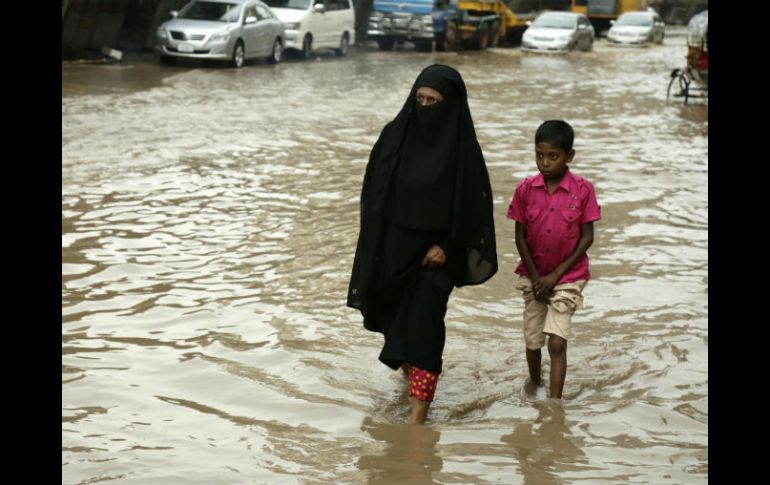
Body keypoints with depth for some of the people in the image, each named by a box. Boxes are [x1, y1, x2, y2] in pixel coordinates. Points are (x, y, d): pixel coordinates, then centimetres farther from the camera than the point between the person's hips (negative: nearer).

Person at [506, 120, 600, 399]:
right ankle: (534, 383, 40)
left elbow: (587, 238, -8)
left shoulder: (583, 190, -11)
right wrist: (535, 278, -6)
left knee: (557, 343, -11)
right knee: (532, 341, 13)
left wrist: (555, 275, -11)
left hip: (567, 277, -3)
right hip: (533, 277, 3)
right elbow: (520, 237, -1)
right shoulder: (525, 189, -6)